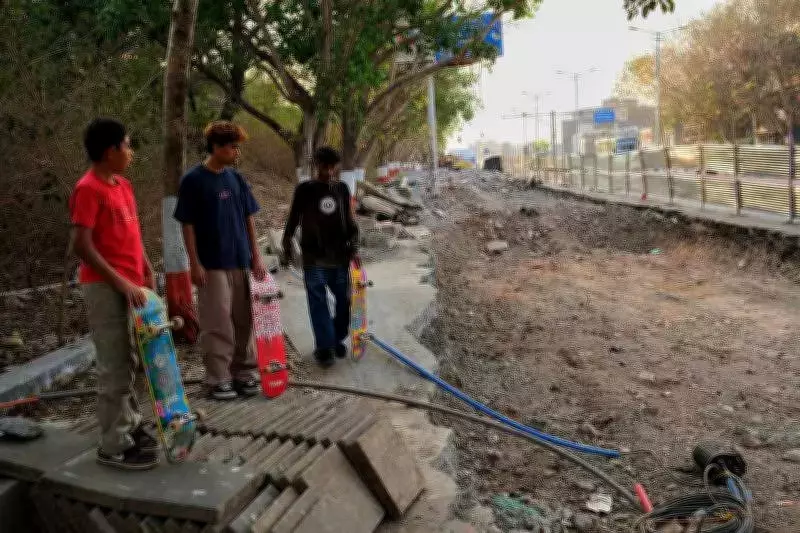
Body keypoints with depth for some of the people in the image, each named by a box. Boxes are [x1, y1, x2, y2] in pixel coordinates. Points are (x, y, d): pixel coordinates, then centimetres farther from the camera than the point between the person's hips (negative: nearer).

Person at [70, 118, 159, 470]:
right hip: (106, 288, -9)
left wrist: (147, 274, 13)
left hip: (129, 287, 9)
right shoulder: (88, 189, -15)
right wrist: (121, 283, -21)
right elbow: (81, 245, -20)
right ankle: (114, 446, 4)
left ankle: (130, 426, 28)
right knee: (114, 368, -4)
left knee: (128, 362, 16)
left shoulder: (123, 186, 12)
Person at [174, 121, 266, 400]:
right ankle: (218, 378, 9)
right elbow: (188, 225, -7)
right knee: (217, 324, -2)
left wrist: (256, 256, 7)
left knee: (244, 320, 9)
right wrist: (195, 263, -11)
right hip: (212, 265, -5)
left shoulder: (236, 178, 8)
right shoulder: (193, 180, -7)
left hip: (241, 262, 5)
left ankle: (244, 372, 21)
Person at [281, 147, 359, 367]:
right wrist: (287, 248, 4)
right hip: (314, 258, -3)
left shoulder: (342, 189, 7)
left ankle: (338, 338, 24)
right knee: (318, 302, -1)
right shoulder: (305, 190, -2)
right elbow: (293, 220, 4)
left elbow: (349, 221, 13)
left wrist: (354, 248, 5)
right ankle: (324, 346, 4)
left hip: (340, 256, 3)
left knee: (344, 299, 6)